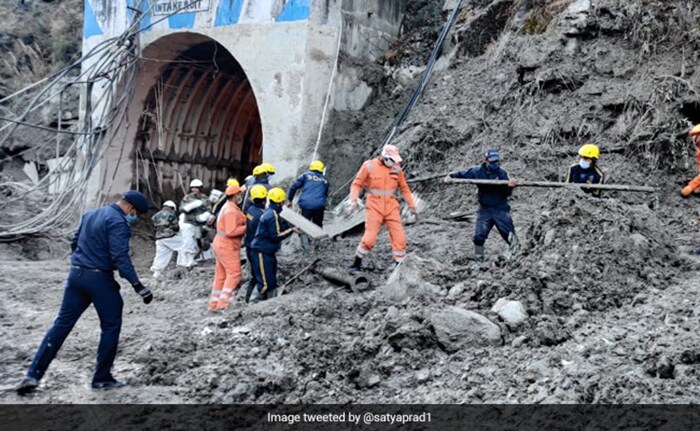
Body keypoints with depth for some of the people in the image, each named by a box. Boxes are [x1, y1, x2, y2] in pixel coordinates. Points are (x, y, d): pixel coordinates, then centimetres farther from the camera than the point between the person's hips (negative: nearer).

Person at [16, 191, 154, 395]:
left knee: (62, 324, 8)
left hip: (76, 274, 8)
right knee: (111, 326, 7)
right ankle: (101, 378, 11)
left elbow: (75, 243, 23)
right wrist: (138, 286, -24)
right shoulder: (118, 222, -13)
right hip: (99, 279, -7)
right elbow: (121, 258, -22)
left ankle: (33, 374, 3)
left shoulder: (90, 214, 15)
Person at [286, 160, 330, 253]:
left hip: (306, 205, -2)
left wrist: (289, 200, 15)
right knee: (318, 226, 19)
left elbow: (293, 187, 7)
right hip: (320, 206, 2)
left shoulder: (306, 175, 13)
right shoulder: (325, 180, 21)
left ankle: (305, 247, -9)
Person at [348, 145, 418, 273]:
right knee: (369, 238, -7)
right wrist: (354, 200, -16)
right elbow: (357, 184, -2)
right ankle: (356, 264, 11)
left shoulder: (396, 168, 5)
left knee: (399, 238, -3)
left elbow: (404, 188, 14)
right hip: (374, 207, -3)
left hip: (392, 208, 4)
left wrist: (412, 205, 12)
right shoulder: (369, 166, -6)